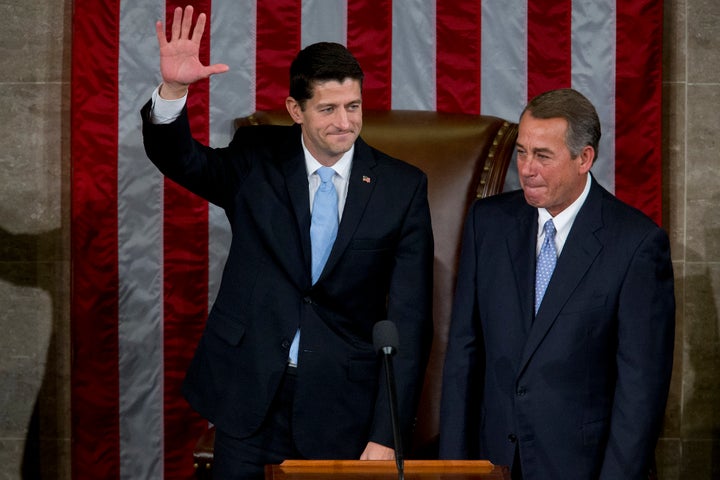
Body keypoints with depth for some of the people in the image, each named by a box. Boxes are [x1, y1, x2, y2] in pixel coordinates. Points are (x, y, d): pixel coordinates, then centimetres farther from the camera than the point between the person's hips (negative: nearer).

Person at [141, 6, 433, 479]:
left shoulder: (403, 187, -3)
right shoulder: (257, 161, 1)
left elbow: (410, 319, -4)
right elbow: (180, 159, -15)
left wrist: (386, 435, -9)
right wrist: (173, 89, -35)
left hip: (343, 407, 0)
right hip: (249, 399, 1)